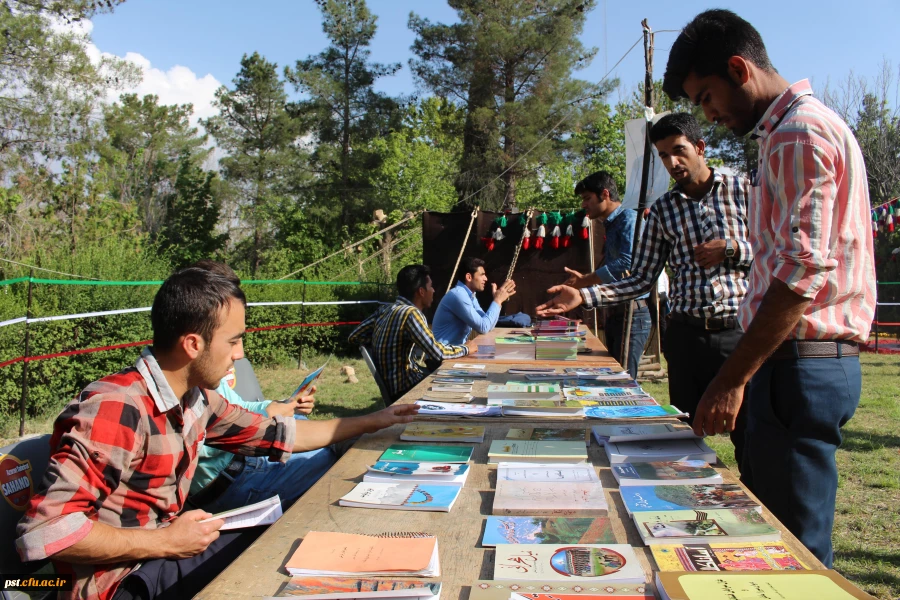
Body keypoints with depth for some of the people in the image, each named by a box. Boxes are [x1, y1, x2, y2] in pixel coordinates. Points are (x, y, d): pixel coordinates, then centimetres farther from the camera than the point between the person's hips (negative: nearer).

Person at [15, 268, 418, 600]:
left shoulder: (194, 398, -1)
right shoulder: (117, 409, -27)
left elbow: (275, 434, 9)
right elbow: (43, 530, -31)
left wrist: (373, 421, 12)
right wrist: (164, 542, -25)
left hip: (160, 551, 7)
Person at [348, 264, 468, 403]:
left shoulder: (385, 310, 5)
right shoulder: (411, 313, -20)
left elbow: (355, 336, 11)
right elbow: (438, 353, -23)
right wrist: (465, 349, -6)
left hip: (391, 383, 9)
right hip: (406, 389, -8)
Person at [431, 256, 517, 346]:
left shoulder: (470, 296, 8)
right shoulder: (458, 295, -19)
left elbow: (488, 325, 9)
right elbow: (483, 327, -21)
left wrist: (498, 300, 2)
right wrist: (497, 300, -13)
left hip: (457, 347, 8)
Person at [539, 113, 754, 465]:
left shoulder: (744, 190, 4)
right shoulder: (662, 210, 9)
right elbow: (642, 280, 6)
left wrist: (732, 249, -13)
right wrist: (583, 296, -6)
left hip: (740, 331, -2)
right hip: (687, 334, 3)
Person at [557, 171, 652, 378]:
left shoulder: (629, 218, -9)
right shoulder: (611, 225, 20)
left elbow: (627, 262, -24)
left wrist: (584, 281, -16)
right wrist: (584, 280, 11)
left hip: (631, 313, -10)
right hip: (615, 313, 10)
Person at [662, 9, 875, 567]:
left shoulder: (800, 130, -12)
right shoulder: (793, 129, 19)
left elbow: (803, 269, -21)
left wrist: (733, 378, -19)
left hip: (801, 366, -10)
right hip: (801, 359, 10)